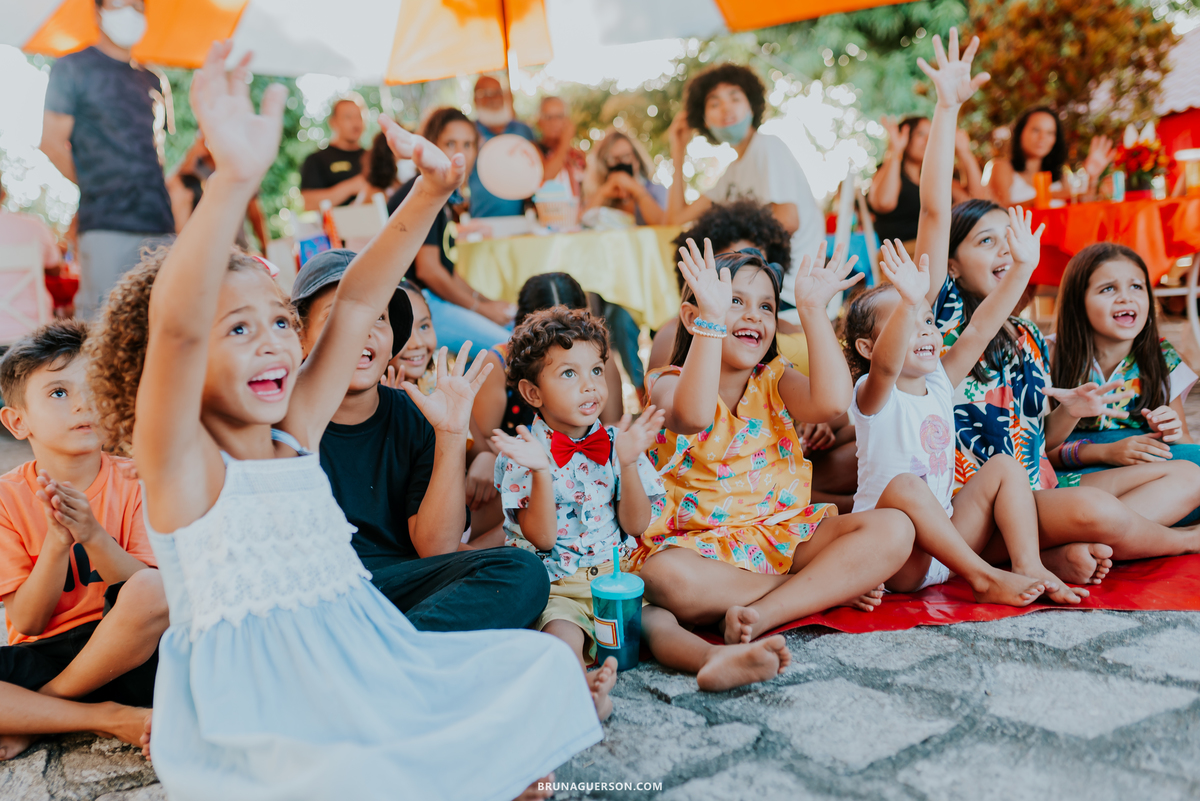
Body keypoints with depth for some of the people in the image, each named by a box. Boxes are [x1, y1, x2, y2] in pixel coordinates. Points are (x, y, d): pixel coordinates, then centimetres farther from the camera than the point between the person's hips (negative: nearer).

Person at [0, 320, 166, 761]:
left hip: (120, 653, -1)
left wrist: (93, 535, -26)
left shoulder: (131, 481, -4)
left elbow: (150, 595, -10)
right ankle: (109, 717, -19)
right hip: (40, 657, 1)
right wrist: (57, 542, -23)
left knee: (152, 592, -34)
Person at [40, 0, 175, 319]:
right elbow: (52, 142, 1)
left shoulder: (151, 81, 22)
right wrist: (94, 186, -1)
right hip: (107, 224, -5)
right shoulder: (73, 68, 7)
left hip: (159, 223, 5)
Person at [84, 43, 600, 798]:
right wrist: (236, 178, -42)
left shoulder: (296, 434, 6)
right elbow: (173, 325, -30)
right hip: (257, 712, -6)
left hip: (371, 670, 7)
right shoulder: (183, 463, -10)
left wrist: (430, 194, -5)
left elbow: (356, 304, 4)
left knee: (545, 663, 3)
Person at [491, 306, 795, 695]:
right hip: (555, 590, -3)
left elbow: (636, 525, -1)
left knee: (659, 620, -22)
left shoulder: (616, 444, 6)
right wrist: (541, 471, -25)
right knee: (560, 631, -32)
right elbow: (541, 538, -11)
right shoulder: (524, 451, -4)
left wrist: (628, 462, -14)